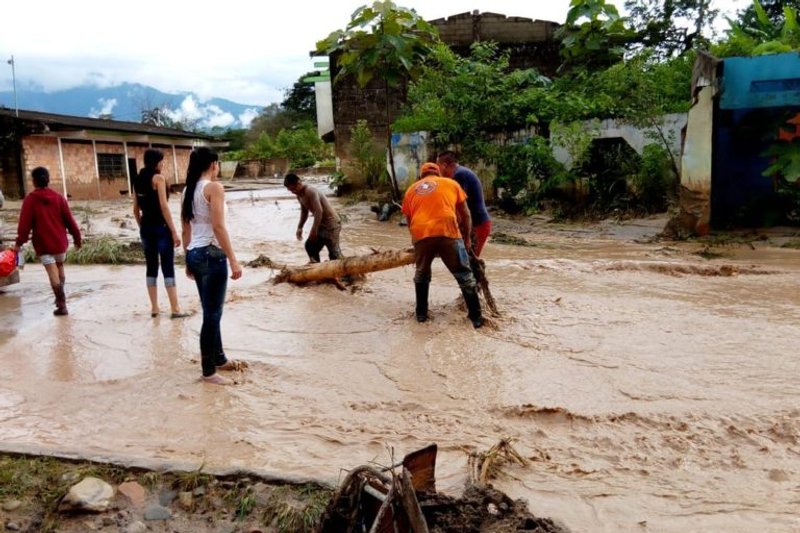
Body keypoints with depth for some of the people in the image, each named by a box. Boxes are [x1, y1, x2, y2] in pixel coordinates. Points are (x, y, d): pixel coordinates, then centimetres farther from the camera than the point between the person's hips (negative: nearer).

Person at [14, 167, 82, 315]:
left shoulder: (30, 199, -6)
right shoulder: (59, 197, 2)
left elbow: (25, 223, -11)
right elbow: (69, 220, 2)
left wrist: (19, 242, -8)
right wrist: (77, 238, 10)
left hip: (43, 243, -3)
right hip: (59, 241, 3)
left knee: (52, 272, -7)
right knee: (60, 267, 22)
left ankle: (61, 304, -15)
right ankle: (61, 298, 31)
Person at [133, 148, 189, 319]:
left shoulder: (138, 180, 11)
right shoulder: (158, 178, -10)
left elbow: (136, 209, 14)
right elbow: (163, 206, -16)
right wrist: (174, 231, -15)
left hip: (146, 228, 7)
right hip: (161, 227, -7)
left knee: (151, 267, 11)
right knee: (168, 268, -4)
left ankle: (154, 308, 15)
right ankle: (175, 309, -2)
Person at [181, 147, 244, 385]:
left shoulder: (188, 190, 13)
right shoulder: (214, 187, -12)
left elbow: (186, 231, 15)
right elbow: (218, 227, -19)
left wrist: (189, 260, 22)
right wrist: (233, 260, -18)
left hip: (195, 254, 9)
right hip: (211, 254, -9)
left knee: (212, 310, 20)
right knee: (212, 314, 0)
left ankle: (219, 359, 34)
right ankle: (209, 371, 8)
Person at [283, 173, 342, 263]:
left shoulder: (310, 191, -23)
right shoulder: (299, 195, 6)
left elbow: (319, 211, -30)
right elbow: (304, 211, 20)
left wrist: (314, 230, -28)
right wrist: (299, 227, 13)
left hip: (331, 223, -10)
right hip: (321, 223, 10)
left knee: (334, 252, -10)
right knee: (310, 246, 15)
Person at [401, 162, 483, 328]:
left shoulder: (411, 189, 24)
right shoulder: (451, 183, 21)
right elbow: (465, 214, 20)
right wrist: (467, 238, 29)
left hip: (420, 235, 2)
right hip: (448, 233, -2)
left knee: (421, 275, 25)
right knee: (465, 276, 10)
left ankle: (421, 313, 28)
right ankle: (476, 317, 10)